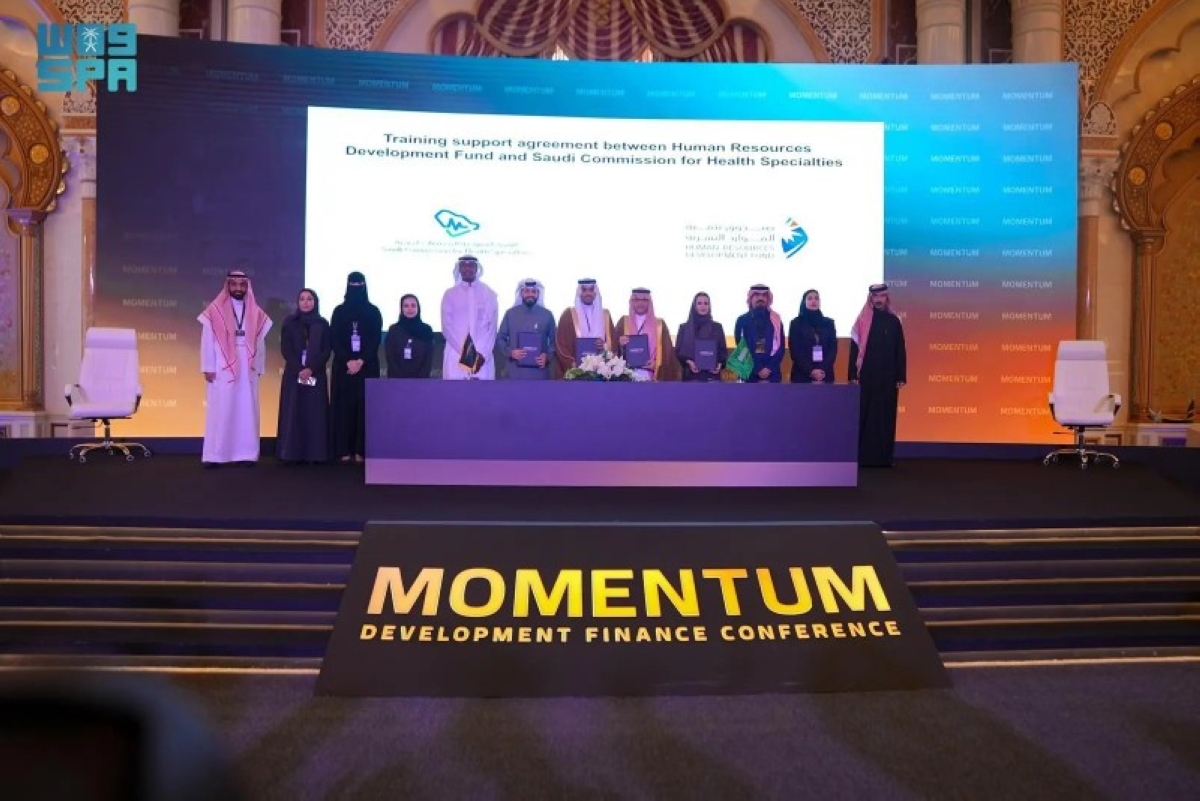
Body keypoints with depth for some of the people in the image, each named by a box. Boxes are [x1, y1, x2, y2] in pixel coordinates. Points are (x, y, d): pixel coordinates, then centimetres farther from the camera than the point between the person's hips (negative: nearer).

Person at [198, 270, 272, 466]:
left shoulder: (256, 314, 10)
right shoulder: (215, 311, 0)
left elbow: (260, 343, 10)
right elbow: (207, 340, -2)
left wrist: (259, 367, 6)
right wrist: (208, 367, -6)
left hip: (247, 370, 3)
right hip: (222, 369, -3)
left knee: (247, 411, 3)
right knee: (220, 411, -2)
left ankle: (246, 454, 7)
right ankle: (214, 455, 0)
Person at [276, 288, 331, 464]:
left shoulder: (323, 324, 7)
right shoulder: (289, 322, 7)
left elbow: (327, 350, 0)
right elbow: (285, 348, 0)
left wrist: (311, 369, -13)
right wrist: (299, 369, -13)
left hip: (316, 375, 0)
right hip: (293, 374, 0)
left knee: (315, 413, -3)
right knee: (293, 412, -2)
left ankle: (314, 453, -1)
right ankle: (292, 453, -1)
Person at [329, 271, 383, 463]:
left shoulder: (373, 311, 5)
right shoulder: (339, 311, 7)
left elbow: (376, 340, -1)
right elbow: (335, 340, 1)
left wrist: (361, 361, -13)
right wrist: (348, 361, -12)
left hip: (367, 366, -1)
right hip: (343, 366, 1)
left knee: (365, 405, -3)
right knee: (344, 405, -2)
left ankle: (361, 450, -1)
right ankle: (344, 450, 0)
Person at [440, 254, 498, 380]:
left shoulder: (489, 294, 9)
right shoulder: (450, 294, 8)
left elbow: (492, 326, 3)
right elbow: (447, 327, 2)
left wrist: (482, 354, -8)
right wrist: (464, 352, -9)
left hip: (483, 356, 0)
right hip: (456, 355, 0)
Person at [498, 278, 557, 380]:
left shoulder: (547, 315, 7)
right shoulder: (510, 314, 6)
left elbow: (554, 341, 10)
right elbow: (500, 338, 9)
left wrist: (547, 355, -9)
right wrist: (510, 352, -9)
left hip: (539, 372, 0)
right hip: (515, 372, 0)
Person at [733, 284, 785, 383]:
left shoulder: (776, 320, 9)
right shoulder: (742, 320, 6)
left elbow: (780, 348, 3)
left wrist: (769, 368, -10)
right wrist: (758, 369, -10)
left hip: (772, 374, 1)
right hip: (750, 374, -1)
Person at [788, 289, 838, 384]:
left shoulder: (829, 323, 12)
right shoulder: (796, 323, 5)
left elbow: (833, 348, 6)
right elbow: (795, 350, -2)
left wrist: (824, 369, -10)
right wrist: (810, 371, -13)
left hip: (825, 375, 2)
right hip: (802, 375, -2)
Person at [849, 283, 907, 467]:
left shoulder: (894, 321, 7)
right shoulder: (862, 321, 2)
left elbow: (900, 351, 7)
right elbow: (854, 349, 0)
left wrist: (901, 377, 1)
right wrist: (853, 375, -7)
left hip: (888, 377, 2)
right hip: (866, 376, -2)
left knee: (886, 417, 4)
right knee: (865, 416, 0)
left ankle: (884, 457, 9)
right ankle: (864, 457, 5)